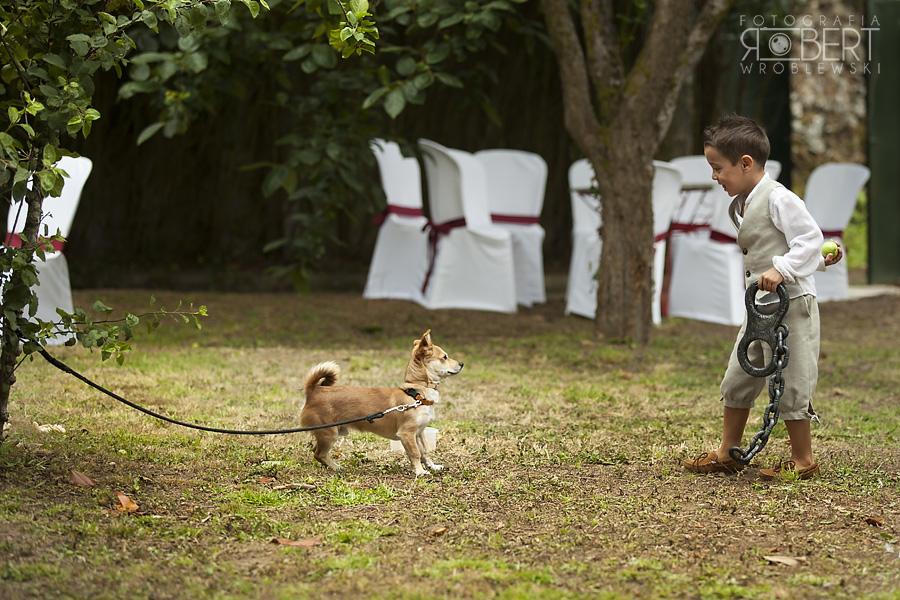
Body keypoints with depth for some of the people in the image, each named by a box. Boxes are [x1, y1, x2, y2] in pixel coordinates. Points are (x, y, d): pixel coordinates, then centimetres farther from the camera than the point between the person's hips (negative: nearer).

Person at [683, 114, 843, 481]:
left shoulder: (778, 199, -15)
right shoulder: (741, 207, 14)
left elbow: (809, 239, -18)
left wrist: (781, 270, -28)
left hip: (791, 305, -9)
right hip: (759, 309, 9)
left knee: (789, 385, -3)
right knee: (737, 380, 12)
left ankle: (803, 460, 9)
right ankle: (727, 454, 22)